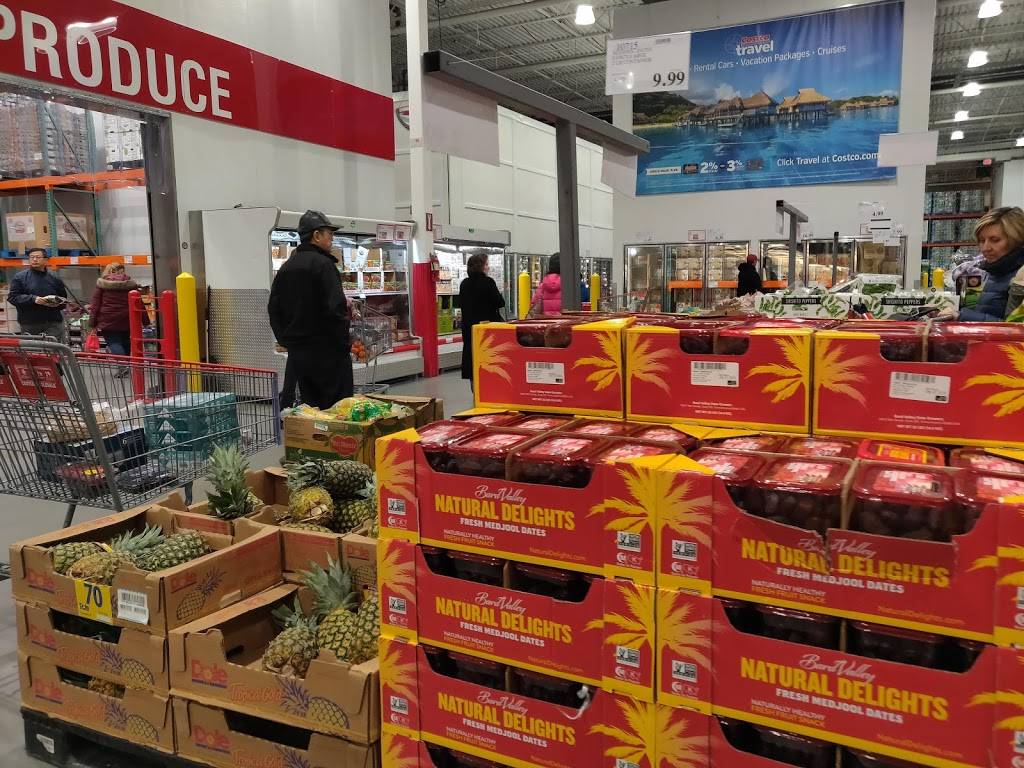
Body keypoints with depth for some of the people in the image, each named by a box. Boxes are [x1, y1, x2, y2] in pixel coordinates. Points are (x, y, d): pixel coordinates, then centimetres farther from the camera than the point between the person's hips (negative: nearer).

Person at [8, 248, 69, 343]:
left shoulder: (55, 278, 12)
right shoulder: (19, 277, 6)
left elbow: (63, 300, 18)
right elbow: (12, 297, -2)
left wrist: (56, 303, -7)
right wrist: (33, 299, -16)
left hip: (53, 324, 0)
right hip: (29, 324, 0)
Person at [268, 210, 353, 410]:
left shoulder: (285, 268, 13)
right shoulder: (323, 264, -12)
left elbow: (273, 310, 15)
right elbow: (335, 308, -20)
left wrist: (286, 341, 17)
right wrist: (344, 343, -12)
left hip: (296, 351, 8)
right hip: (326, 350, -8)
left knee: (310, 406, 13)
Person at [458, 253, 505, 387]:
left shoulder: (464, 284, 5)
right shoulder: (487, 282, -13)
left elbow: (461, 304, 13)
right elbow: (500, 303, -12)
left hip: (469, 327, 5)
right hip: (487, 323, -5)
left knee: (471, 354, 9)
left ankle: (474, 386, 12)